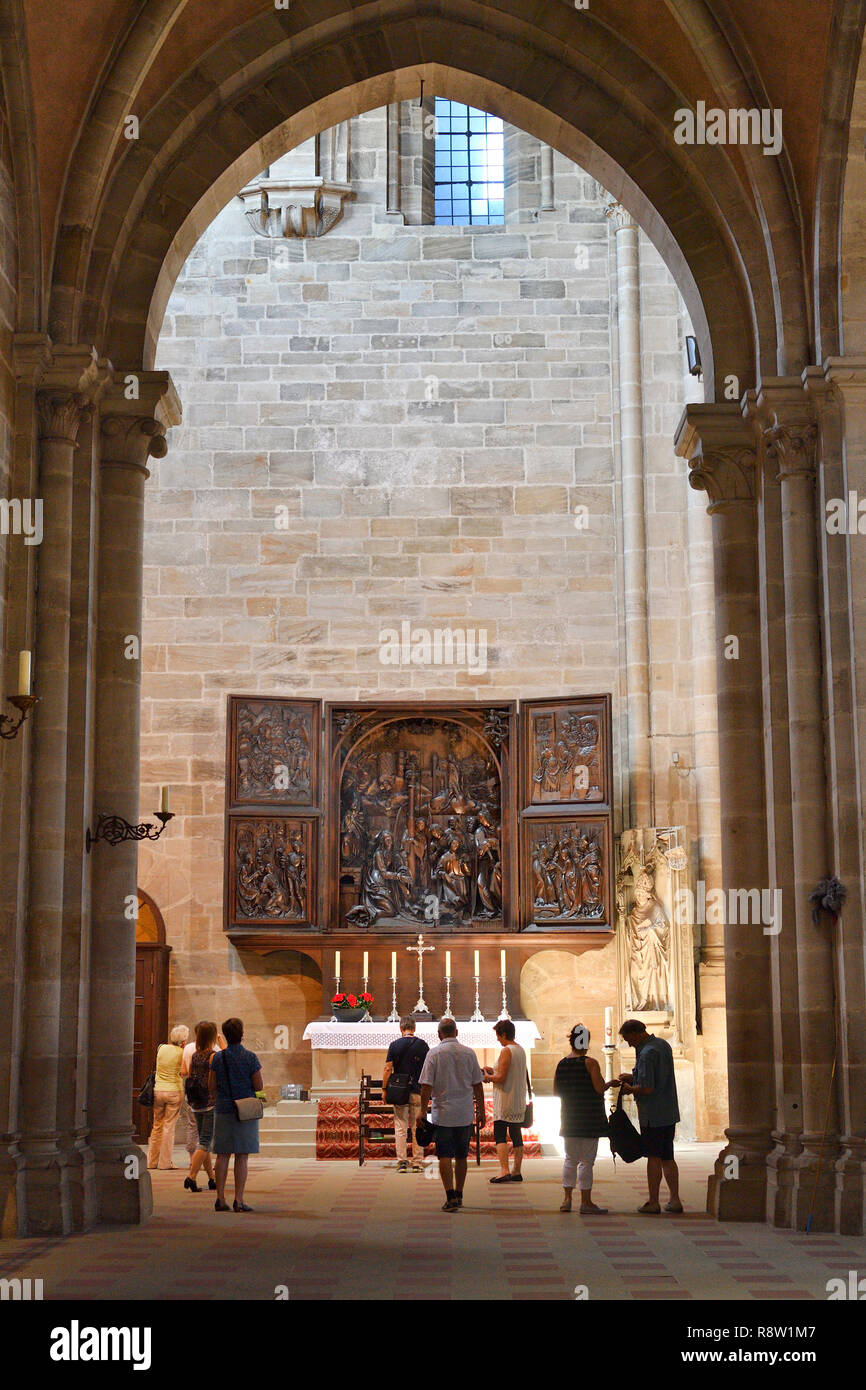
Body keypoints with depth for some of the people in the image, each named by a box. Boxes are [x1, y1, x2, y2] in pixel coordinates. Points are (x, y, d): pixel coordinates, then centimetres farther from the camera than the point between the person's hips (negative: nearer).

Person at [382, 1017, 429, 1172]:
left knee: (400, 1127, 4)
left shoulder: (395, 1045, -2)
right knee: (417, 1128, 5)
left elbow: (388, 1069, -4)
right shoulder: (422, 1044, 0)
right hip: (418, 1092, 0)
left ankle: (402, 1162, 0)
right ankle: (417, 1163, 5)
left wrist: (384, 1089, 5)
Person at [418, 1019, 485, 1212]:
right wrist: (481, 1110, 13)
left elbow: (426, 1085, -9)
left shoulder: (434, 1053, -6)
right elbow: (477, 1085, 6)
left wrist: (423, 1110, -2)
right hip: (465, 1114, 3)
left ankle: (451, 1197, -12)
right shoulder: (469, 1053, 2)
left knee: (445, 1156, -2)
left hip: (442, 1113, -3)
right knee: (461, 1156, 13)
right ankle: (458, 1196, 21)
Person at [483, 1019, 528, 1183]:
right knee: (516, 1135, 11)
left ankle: (504, 1170, -15)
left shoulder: (506, 1051, -15)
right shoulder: (520, 1050, 12)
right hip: (519, 1101, 9)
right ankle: (517, 1172, 13)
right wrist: (493, 1071, 19)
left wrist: (487, 1076, -1)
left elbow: (501, 1078, -19)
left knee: (500, 1136, -6)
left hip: (505, 1101, -8)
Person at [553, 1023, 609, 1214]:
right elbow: (600, 1088, -17)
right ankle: (586, 1202, 2)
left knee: (570, 1159, 14)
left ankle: (567, 1199, 13)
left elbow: (556, 1091, 8)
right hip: (590, 1118, -5)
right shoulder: (590, 1063, -12)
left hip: (569, 1118, 5)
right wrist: (604, 1083, 4)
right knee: (587, 1160, 0)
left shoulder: (561, 1064, 3)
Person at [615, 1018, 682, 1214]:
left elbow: (647, 1088, -24)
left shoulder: (647, 1053, -20)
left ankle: (653, 1203, 4)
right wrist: (633, 1076, 17)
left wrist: (629, 1089, -6)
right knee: (667, 1158, 14)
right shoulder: (663, 1045, 10)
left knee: (654, 1158, -1)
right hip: (669, 1113, 9)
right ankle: (674, 1200, 15)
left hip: (653, 1115, -9)